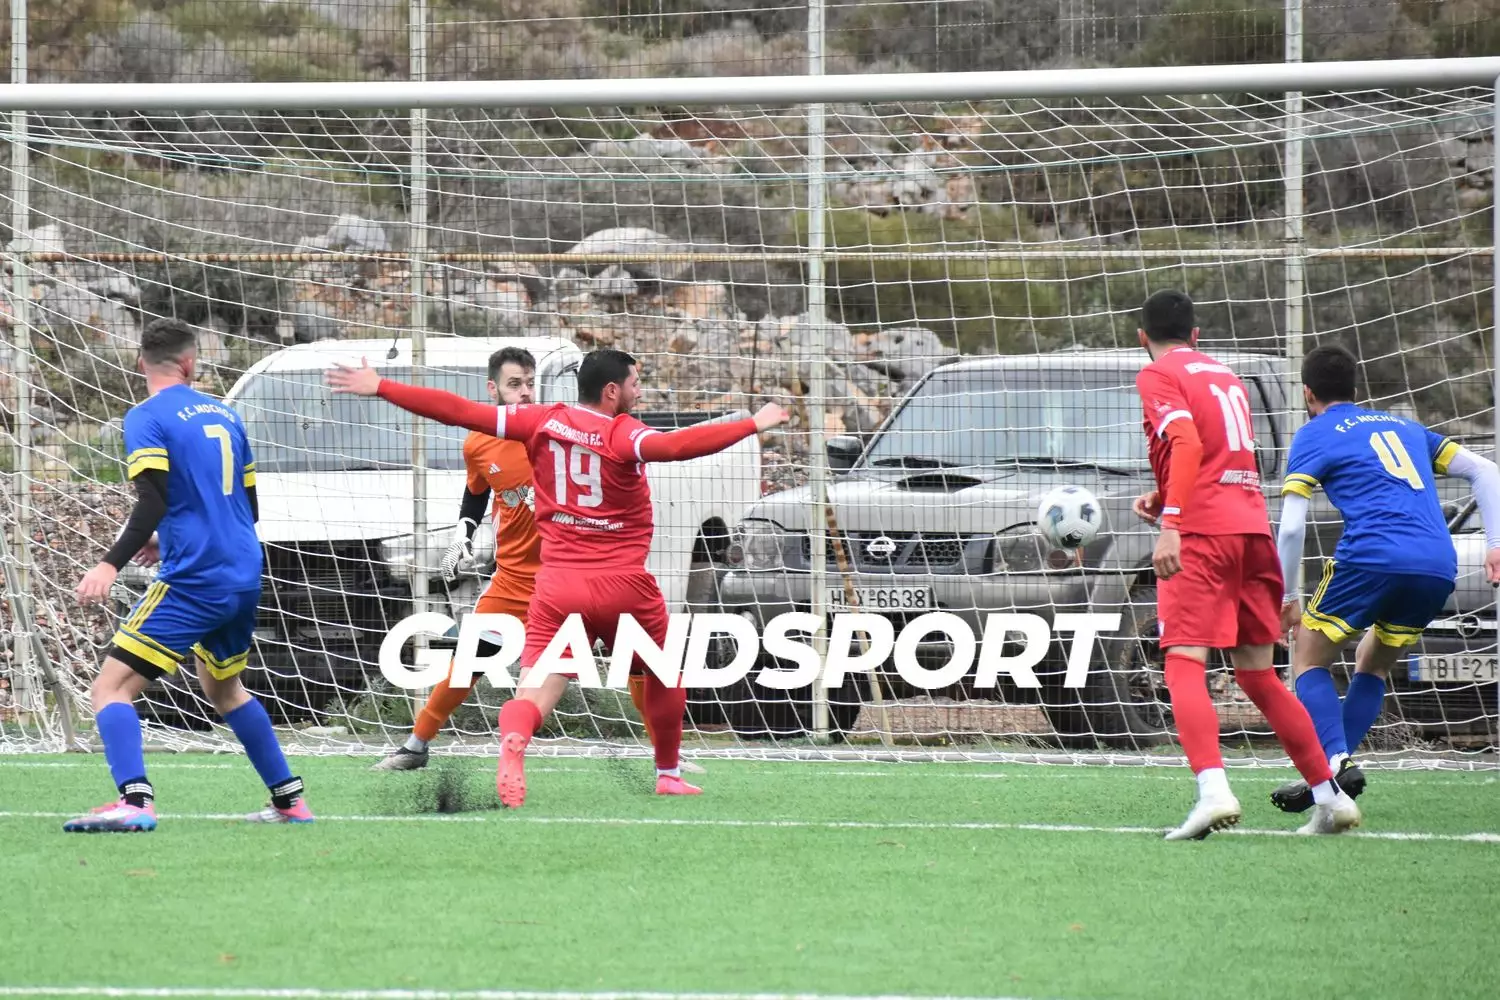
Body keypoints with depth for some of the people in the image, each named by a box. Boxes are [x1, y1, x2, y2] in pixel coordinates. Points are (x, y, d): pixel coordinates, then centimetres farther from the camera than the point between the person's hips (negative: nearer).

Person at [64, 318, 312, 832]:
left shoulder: (147, 418, -6)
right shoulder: (224, 414, 15)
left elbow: (153, 504, -20)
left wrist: (112, 563, -28)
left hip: (194, 580, -7)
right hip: (244, 577, 7)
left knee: (112, 688, -9)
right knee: (223, 688, 31)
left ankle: (135, 801, -30)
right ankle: (290, 800, 32)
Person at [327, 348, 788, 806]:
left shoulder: (542, 421, 3)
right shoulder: (623, 433, -10)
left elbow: (460, 411, 2)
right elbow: (674, 445, -30)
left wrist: (380, 388, 8)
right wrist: (752, 425, -29)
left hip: (557, 585, 2)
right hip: (624, 587, -2)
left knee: (535, 690, -7)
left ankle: (512, 747, -39)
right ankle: (669, 774, 34)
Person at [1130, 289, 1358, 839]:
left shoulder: (1158, 376, 1)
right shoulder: (1225, 377, 24)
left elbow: (1187, 443, -15)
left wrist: (1170, 524, -22)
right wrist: (1166, 498, 32)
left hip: (1202, 532, -7)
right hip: (1253, 526, 7)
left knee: (1184, 663, -13)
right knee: (1257, 674, 15)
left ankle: (1213, 789, -34)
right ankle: (1330, 796, 13)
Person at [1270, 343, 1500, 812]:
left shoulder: (1314, 436, 12)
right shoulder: (1403, 427, 29)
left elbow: (1291, 527, 1)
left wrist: (1287, 596, 11)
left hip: (1373, 558, -5)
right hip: (1439, 570, 5)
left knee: (1309, 660, 10)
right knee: (1372, 665, 25)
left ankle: (1337, 759, -13)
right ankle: (1333, 771, 13)